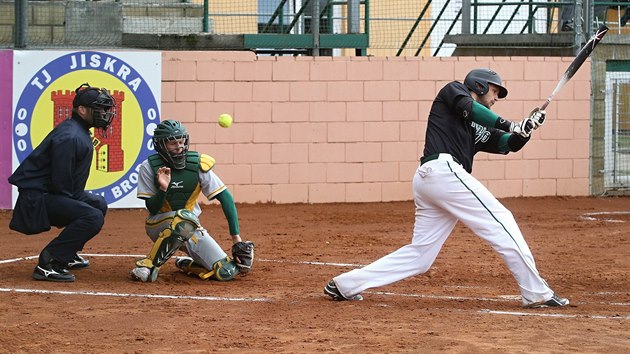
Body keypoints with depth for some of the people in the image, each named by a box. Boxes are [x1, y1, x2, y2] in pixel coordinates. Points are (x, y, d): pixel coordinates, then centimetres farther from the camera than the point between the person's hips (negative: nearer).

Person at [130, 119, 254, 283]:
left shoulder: (198, 165, -11)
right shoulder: (149, 167, -12)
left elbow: (225, 197, -9)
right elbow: (152, 209, -10)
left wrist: (236, 238, -12)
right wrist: (162, 189, -31)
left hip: (190, 228, 3)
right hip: (158, 225, -3)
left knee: (226, 272, -14)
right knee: (185, 217, -40)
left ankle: (185, 264, 17)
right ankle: (149, 265, -23)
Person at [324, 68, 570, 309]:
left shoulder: (478, 129, 30)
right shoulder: (452, 90, 12)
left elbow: (510, 144, 20)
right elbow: (468, 108, -10)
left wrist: (525, 130, 0)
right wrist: (509, 125, -12)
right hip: (443, 169, -9)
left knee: (419, 255, 8)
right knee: (501, 222, -7)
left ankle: (344, 284, 10)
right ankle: (536, 293, -8)